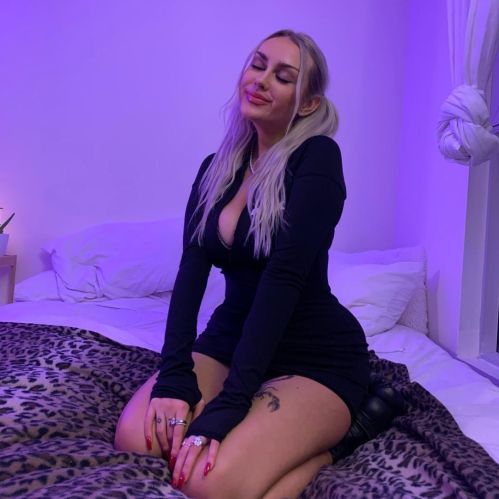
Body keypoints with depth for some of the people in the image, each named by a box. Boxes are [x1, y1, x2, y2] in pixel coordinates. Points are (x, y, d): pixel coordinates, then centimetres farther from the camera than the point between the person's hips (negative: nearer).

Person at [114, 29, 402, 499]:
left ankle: (335, 432, 0)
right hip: (230, 339, 6)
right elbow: (191, 270, -7)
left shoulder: (317, 157, -14)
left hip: (316, 355, -5)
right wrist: (174, 375, -21)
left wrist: (227, 405, -28)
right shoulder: (216, 168, 5)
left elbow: (284, 276, -24)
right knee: (136, 438, -19)